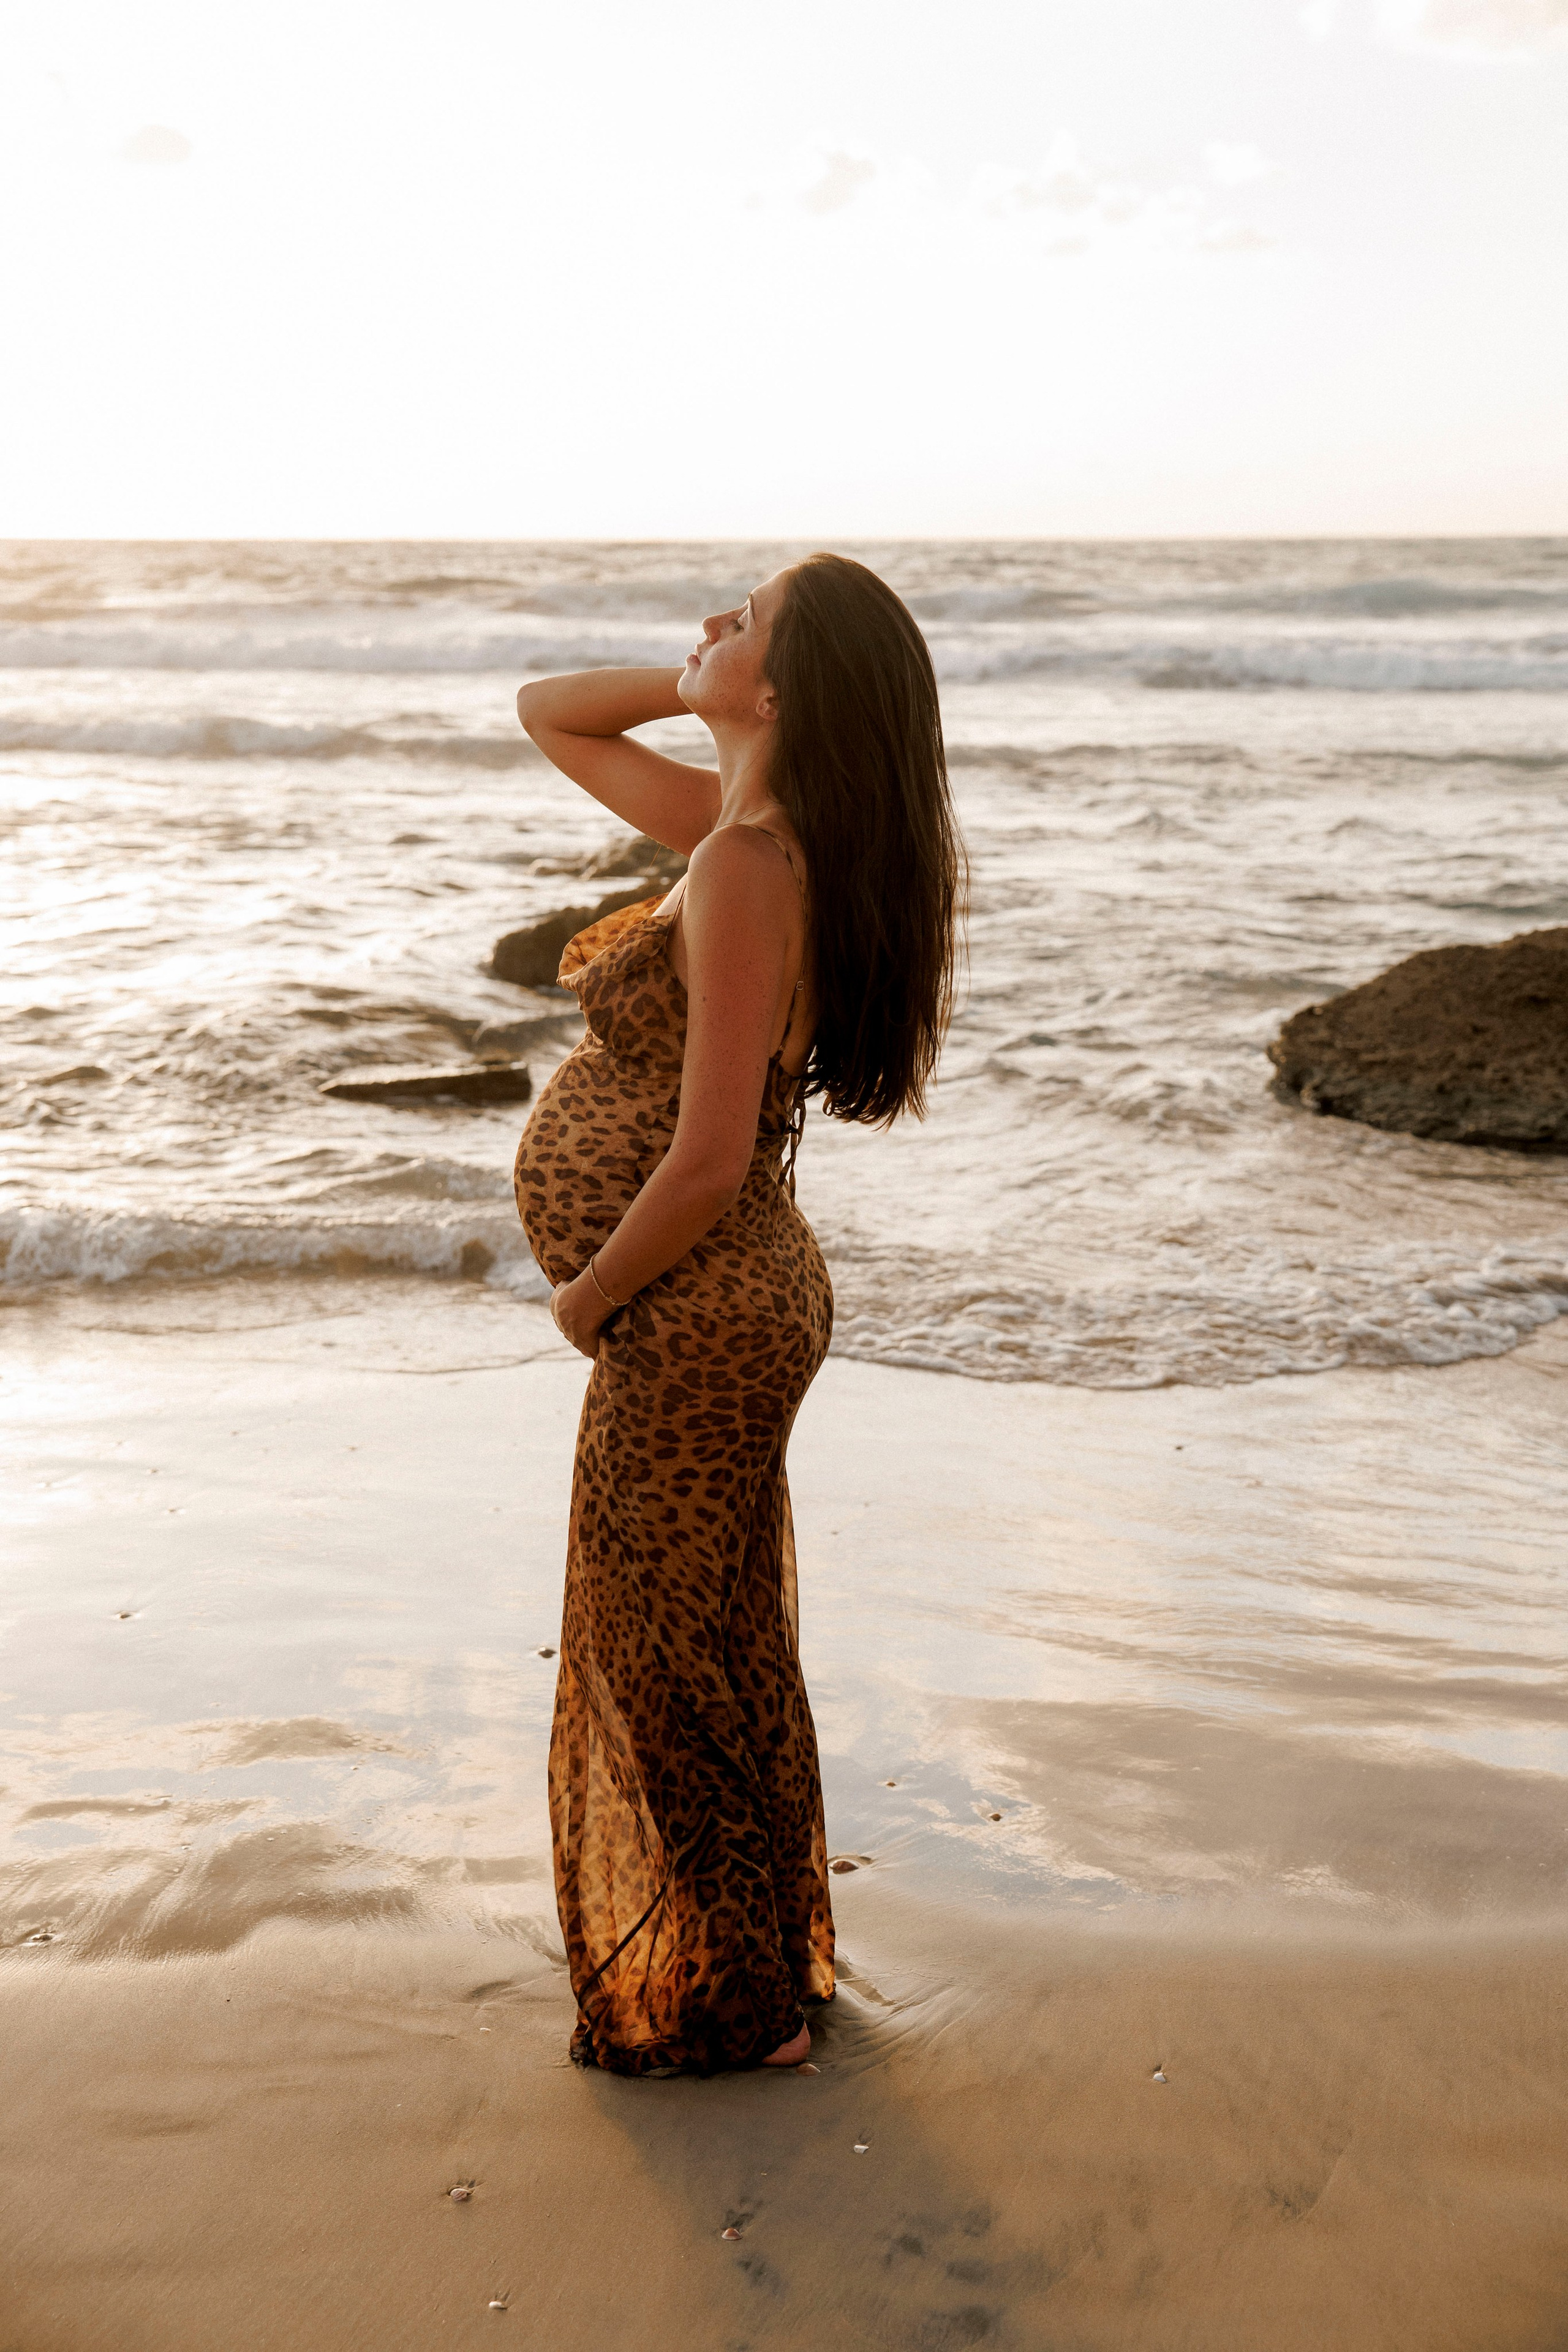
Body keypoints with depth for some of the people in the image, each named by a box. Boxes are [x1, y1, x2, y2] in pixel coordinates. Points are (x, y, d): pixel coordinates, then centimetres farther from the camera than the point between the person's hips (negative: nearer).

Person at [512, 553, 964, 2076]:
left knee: (676, 1665, 8)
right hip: (721, 1305, 9)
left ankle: (738, 2008, 27)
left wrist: (588, 1298, -11)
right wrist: (698, 683, 1)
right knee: (708, 1651, 23)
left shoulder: (746, 868, -24)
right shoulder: (735, 824, 4)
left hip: (695, 1321, -9)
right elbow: (548, 716, 18)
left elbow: (707, 1161, -26)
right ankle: (754, 1957, 42)